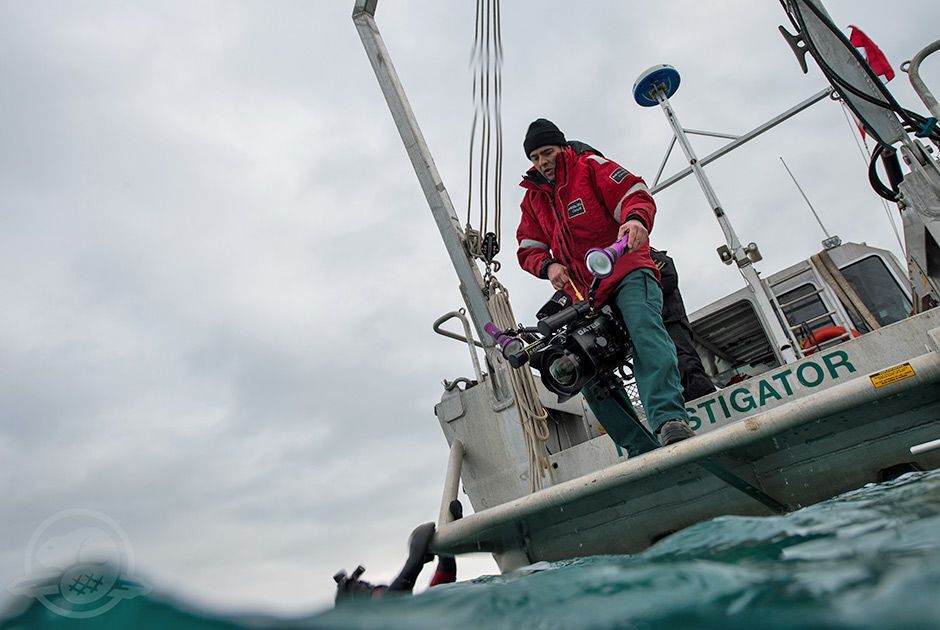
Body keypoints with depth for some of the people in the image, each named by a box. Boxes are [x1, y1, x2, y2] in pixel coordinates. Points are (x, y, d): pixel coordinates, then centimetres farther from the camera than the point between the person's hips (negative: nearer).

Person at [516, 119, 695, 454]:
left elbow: (635, 194, -6)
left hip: (627, 273, -5)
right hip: (585, 295, 5)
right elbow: (528, 249, 13)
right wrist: (548, 266, -10)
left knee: (643, 326, -35)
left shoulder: (590, 166, 5)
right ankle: (643, 450, 0)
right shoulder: (533, 198, 19)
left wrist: (636, 219, -30)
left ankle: (669, 419, -45)